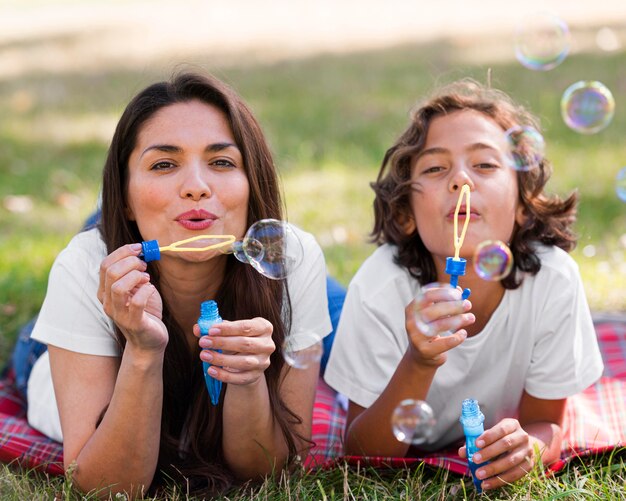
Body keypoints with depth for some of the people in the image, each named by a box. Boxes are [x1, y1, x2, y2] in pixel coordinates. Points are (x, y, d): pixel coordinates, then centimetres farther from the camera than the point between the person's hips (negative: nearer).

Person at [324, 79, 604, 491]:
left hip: (492, 474, 3)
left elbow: (546, 423, -8)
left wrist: (527, 447, -34)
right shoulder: (380, 286, -27)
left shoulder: (554, 279, -24)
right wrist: (419, 364, -39)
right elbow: (362, 453, -20)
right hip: (404, 472, -3)